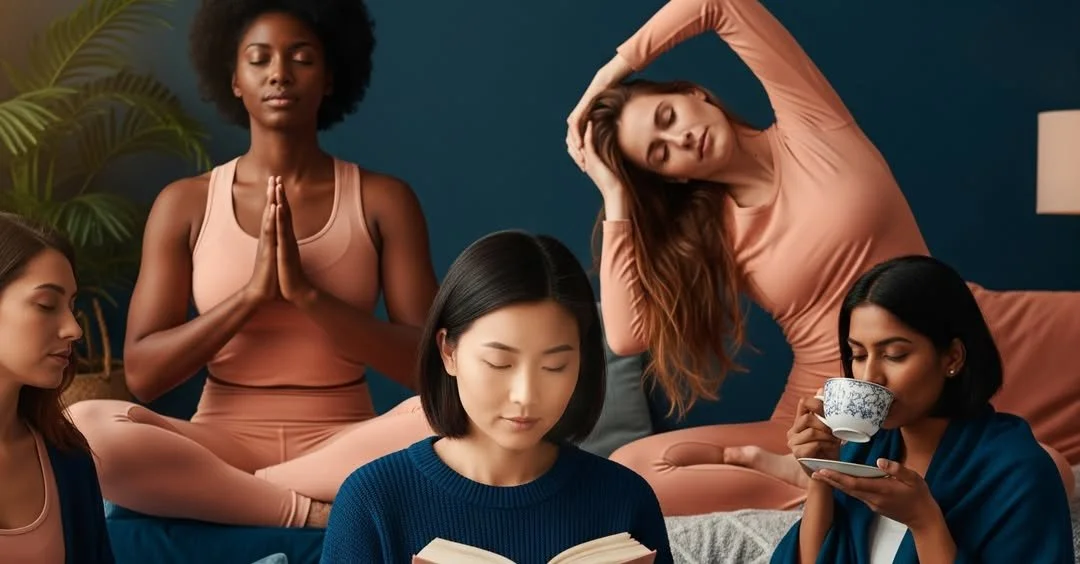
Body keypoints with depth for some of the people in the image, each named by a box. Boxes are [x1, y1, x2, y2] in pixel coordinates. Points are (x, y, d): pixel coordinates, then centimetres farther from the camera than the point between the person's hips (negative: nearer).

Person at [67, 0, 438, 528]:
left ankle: (233, 493, -22)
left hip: (344, 448, 0)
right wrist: (253, 292, -16)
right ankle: (322, 514, -25)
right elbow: (142, 374, -3)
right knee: (85, 426, -30)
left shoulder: (384, 200, 3)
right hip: (220, 447, 1)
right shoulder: (185, 203, 4)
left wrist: (307, 293, -18)